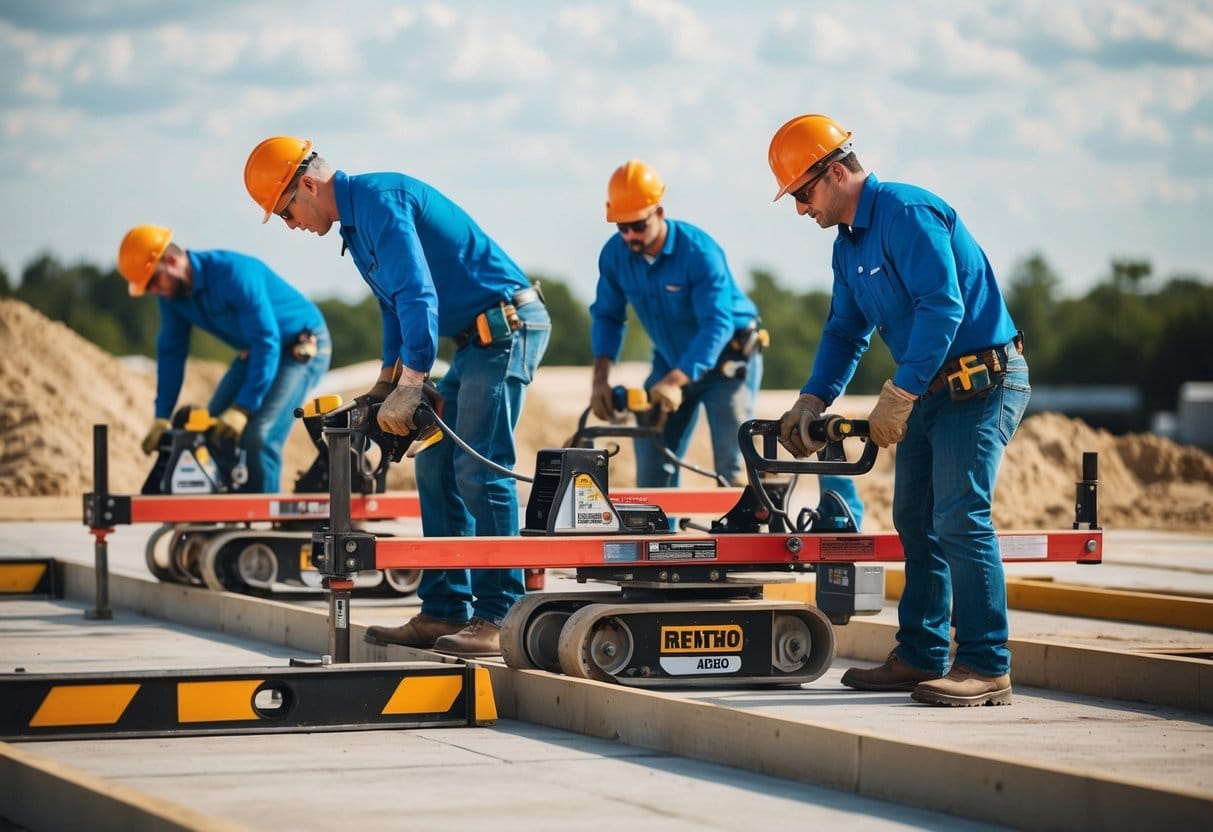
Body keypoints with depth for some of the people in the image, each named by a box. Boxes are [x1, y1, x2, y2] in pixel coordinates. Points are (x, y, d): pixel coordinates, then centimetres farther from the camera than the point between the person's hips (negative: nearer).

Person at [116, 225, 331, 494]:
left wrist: (243, 408, -37)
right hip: (253, 351, 9)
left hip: (301, 347, -9)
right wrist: (161, 418, -3)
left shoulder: (234, 273, -31)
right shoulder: (173, 292, -6)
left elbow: (267, 343, -33)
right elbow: (171, 351, 3)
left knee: (258, 437, -24)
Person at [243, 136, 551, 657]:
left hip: (507, 326, -11)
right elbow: (396, 301, 28)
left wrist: (409, 386, -25)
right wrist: (388, 377, 19)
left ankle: (498, 618, -13)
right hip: (478, 339, 11)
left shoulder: (379, 200, -16)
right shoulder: (356, 220, 17)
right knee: (434, 467, 9)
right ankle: (445, 610, 11)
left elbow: (418, 294, -24)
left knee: (479, 472, -14)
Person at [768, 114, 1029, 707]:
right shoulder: (848, 246, 14)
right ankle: (921, 655, 18)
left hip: (984, 382, -10)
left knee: (959, 518, -15)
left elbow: (942, 307, -26)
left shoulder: (907, 214, -18)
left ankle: (986, 667, -13)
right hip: (932, 389, 10)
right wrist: (812, 400, 6)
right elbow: (845, 332, 20)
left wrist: (898, 396, -23)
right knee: (916, 520, 11)